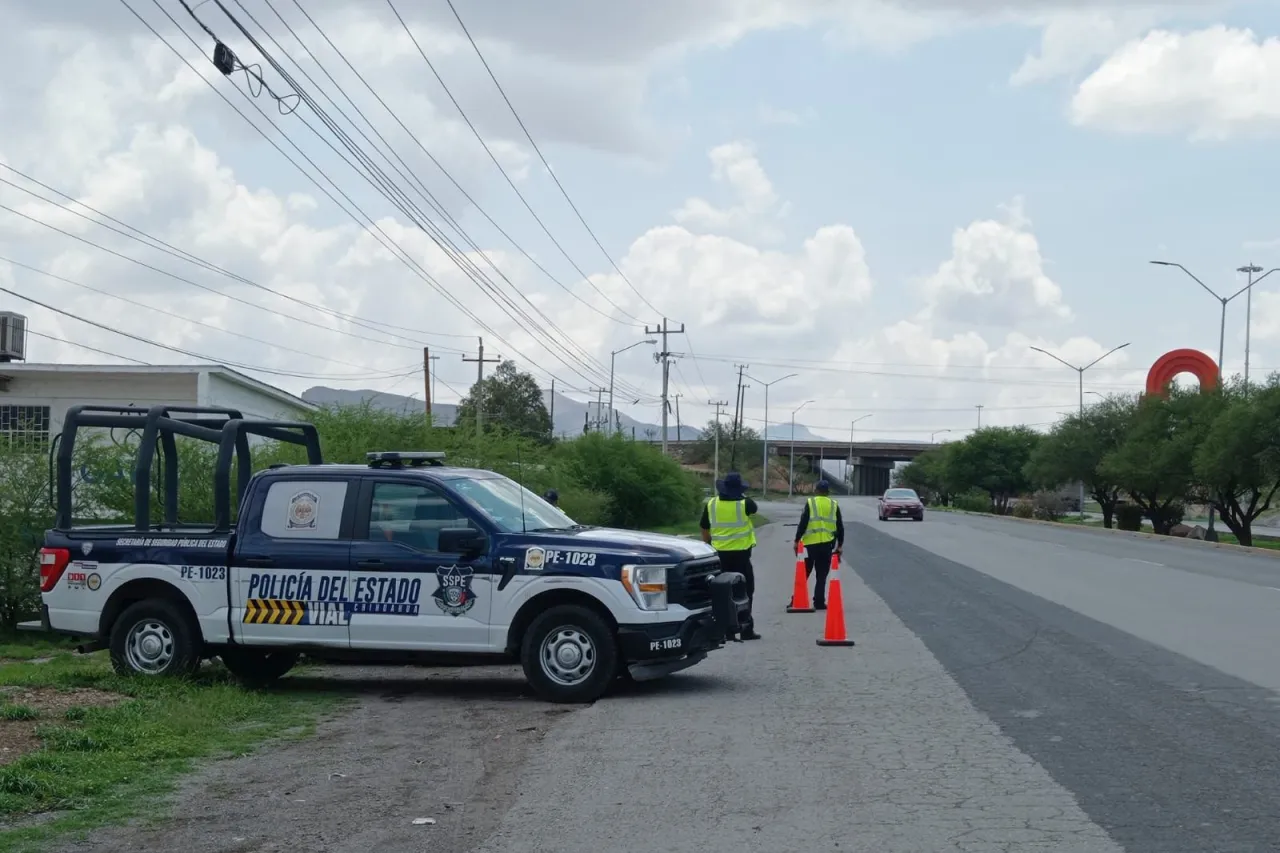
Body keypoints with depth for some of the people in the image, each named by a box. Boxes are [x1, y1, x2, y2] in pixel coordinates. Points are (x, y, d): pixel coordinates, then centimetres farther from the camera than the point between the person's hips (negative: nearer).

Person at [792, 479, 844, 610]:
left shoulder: (810, 503, -1)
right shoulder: (834, 505, 7)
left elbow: (803, 523, -5)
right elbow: (840, 527, 9)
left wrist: (797, 540, 1)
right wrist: (840, 545, 16)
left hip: (810, 543, -1)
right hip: (827, 544, 1)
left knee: (804, 573, 8)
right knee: (822, 575, 7)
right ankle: (819, 602, 3)